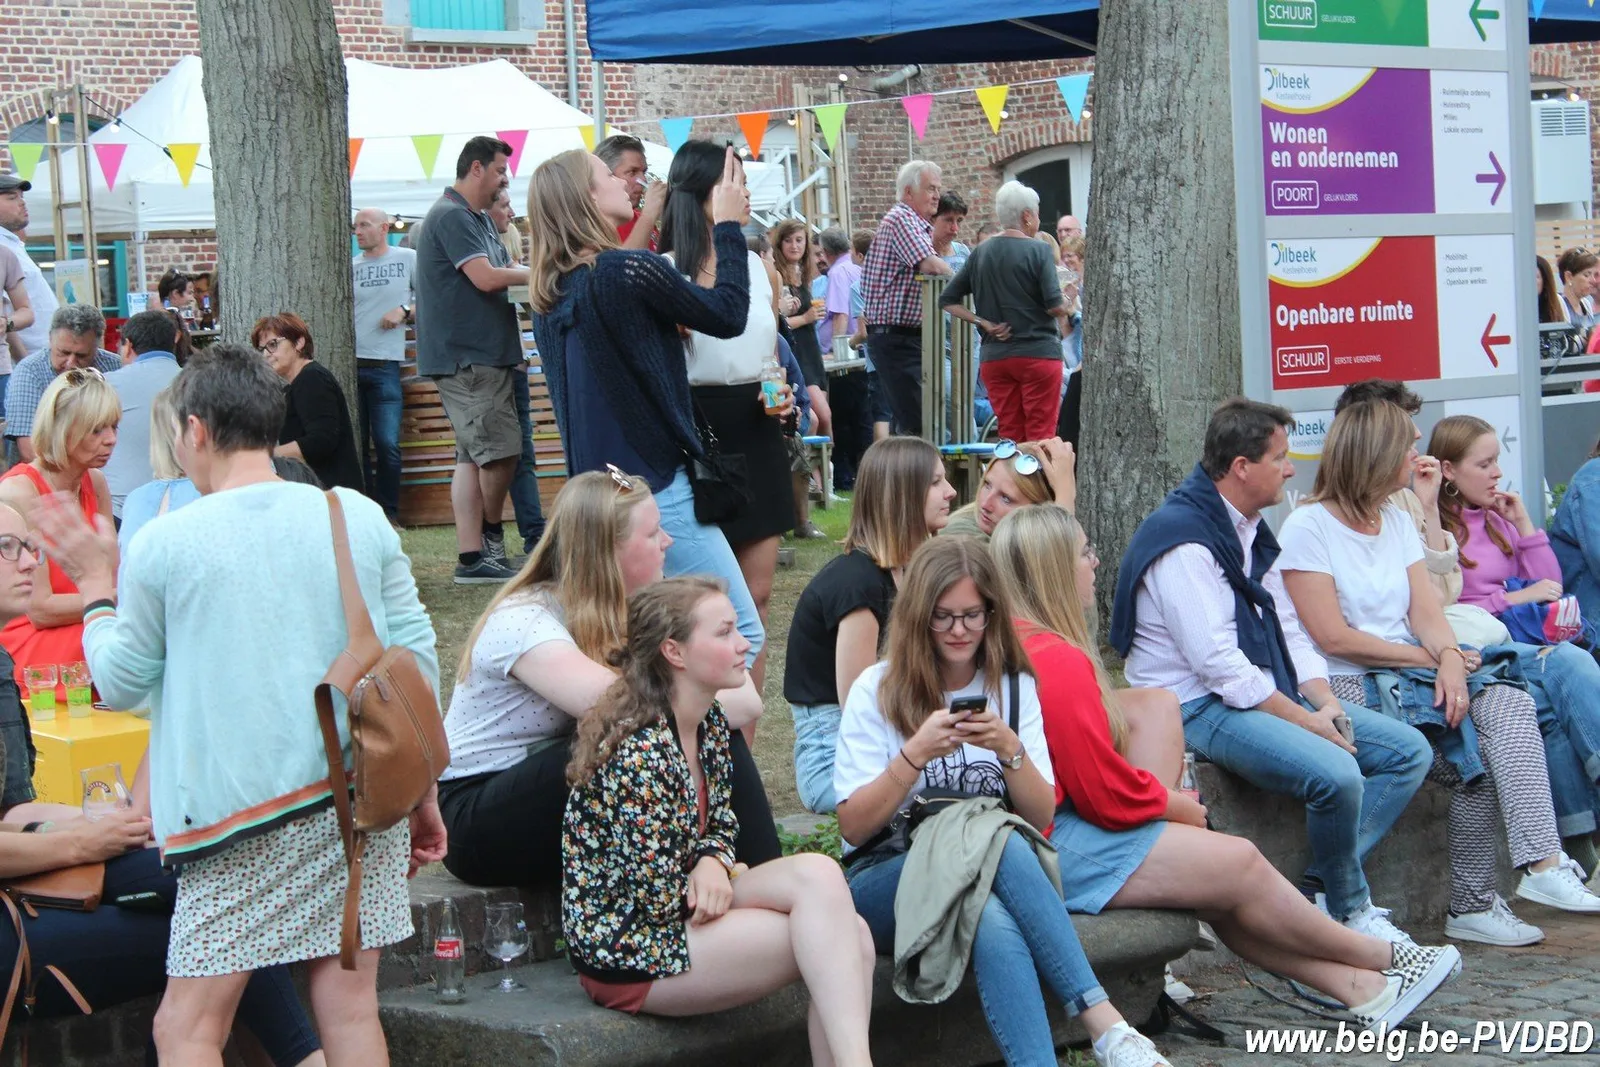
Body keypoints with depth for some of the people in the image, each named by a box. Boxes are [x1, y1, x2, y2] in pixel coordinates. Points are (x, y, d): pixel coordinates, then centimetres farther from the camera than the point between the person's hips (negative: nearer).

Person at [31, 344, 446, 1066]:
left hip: (245, 817, -4)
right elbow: (416, 655, 6)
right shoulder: (359, 518, 3)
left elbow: (121, 683, 5)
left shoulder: (163, 545, -6)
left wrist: (97, 586, 20)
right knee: (349, 1006, 9)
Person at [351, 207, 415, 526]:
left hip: (384, 364, -2)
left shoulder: (408, 259, 5)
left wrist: (404, 311, -6)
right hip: (349, 361, 3)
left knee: (387, 444, -6)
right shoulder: (350, 266, 12)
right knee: (355, 443, 4)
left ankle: (389, 512, 5)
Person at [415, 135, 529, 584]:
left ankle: (472, 556, 7)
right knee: (501, 450, -9)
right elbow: (485, 277, -21)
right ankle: (490, 536, 8)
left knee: (474, 455, 7)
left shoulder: (478, 219, 21)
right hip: (467, 357, -10)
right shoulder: (452, 217, -12)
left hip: (482, 354, 10)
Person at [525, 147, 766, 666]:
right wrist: (728, 227, 6)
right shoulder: (628, 271, -15)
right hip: (657, 489, -8)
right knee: (741, 633, -3)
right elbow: (728, 316, -4)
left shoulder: (550, 294, 7)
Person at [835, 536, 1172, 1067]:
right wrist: (915, 754, -18)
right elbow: (853, 826, -5)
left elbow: (1042, 818, 4)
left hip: (992, 879, 2)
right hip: (885, 878, -2)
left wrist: (1010, 748, -14)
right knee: (1003, 845, -36)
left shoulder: (1015, 686, 10)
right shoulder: (877, 689, 1)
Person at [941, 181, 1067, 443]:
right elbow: (1055, 307, -13)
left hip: (993, 356, 5)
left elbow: (949, 300, 7)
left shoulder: (981, 253, 6)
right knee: (1041, 437, -1)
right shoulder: (1037, 252, -9)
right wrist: (1066, 306, 7)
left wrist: (984, 323, 3)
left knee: (1010, 436, 9)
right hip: (1037, 352, -5)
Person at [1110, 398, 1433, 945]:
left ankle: (1320, 891, -5)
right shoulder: (1184, 542, -17)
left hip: (1268, 691, 10)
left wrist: (1326, 702, -1)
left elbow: (1286, 628, 16)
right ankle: (1350, 910, -5)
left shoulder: (1249, 530, 14)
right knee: (1337, 775, -30)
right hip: (1198, 708, -10)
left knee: (1408, 751, 1)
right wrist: (1306, 721, -19)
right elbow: (1218, 665, -23)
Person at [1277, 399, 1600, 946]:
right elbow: (1333, 638, -15)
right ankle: (1472, 905, -17)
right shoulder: (1308, 527, -8)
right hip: (1350, 691, -7)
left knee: (1511, 703, -19)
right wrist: (1430, 660, -12)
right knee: (1475, 755, -22)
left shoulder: (1398, 522, 16)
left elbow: (1426, 611, 6)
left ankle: (1543, 864, -24)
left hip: (1411, 675, 7)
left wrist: (1449, 659, -16)